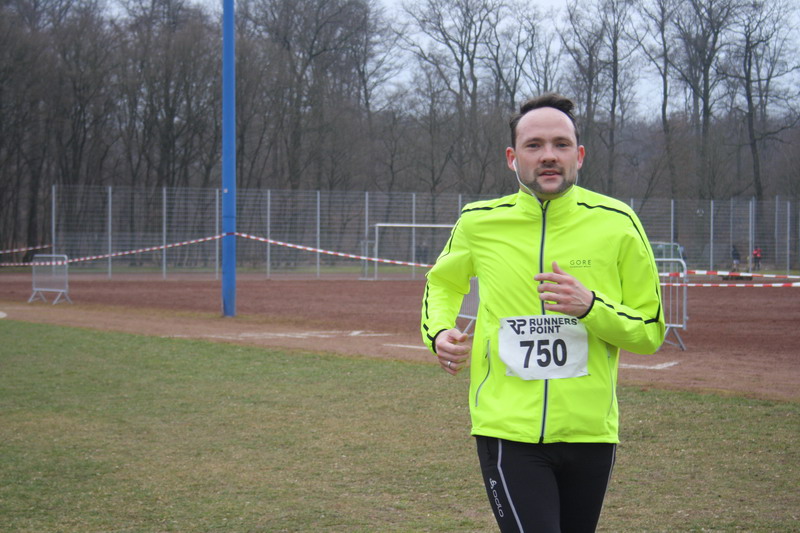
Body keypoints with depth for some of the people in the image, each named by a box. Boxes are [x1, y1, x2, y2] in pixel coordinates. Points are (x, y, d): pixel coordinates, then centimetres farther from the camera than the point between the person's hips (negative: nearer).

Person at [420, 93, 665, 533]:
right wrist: (439, 333, 3)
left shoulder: (617, 224, -1)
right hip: (507, 429, -1)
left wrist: (591, 306, -16)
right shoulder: (479, 222, 2)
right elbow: (442, 283, 23)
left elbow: (651, 332, 2)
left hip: (590, 432, 1)